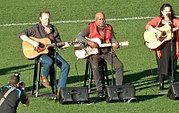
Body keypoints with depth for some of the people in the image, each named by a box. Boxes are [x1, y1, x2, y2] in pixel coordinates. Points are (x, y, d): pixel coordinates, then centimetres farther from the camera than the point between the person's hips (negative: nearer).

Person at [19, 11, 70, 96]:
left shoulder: (53, 29, 13)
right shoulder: (36, 28, -2)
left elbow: (59, 43, 16)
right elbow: (22, 35, -10)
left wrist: (64, 45, -7)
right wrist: (32, 42, -22)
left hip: (52, 53, 5)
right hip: (40, 53, -5)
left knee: (66, 66, -16)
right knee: (49, 62, -39)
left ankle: (60, 90, -15)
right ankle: (43, 77, -6)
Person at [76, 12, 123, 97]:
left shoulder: (109, 28, 12)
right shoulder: (90, 28, -1)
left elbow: (113, 39, 11)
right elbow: (79, 37, -7)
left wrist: (116, 44, -13)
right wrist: (89, 42, -21)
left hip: (107, 52, 4)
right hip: (94, 53, -4)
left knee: (119, 65, -16)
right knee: (96, 67, -33)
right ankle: (100, 90, -23)